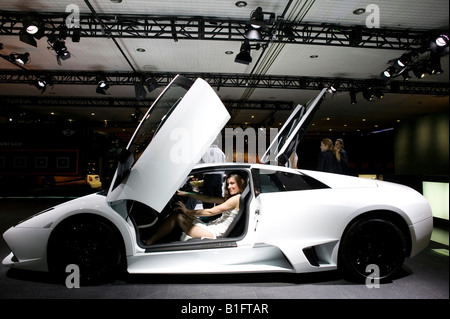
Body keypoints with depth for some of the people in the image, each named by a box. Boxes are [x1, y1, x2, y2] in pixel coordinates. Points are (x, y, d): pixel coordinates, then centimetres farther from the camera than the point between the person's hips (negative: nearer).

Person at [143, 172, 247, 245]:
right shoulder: (230, 198, 14)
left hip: (214, 233, -9)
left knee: (178, 217, -11)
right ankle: (151, 239, 2)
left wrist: (188, 211, -7)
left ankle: (149, 242, -2)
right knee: (178, 214, 1)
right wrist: (187, 194, 10)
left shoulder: (237, 199, -14)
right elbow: (208, 199, 13)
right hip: (212, 226, 9)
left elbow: (211, 212, -15)